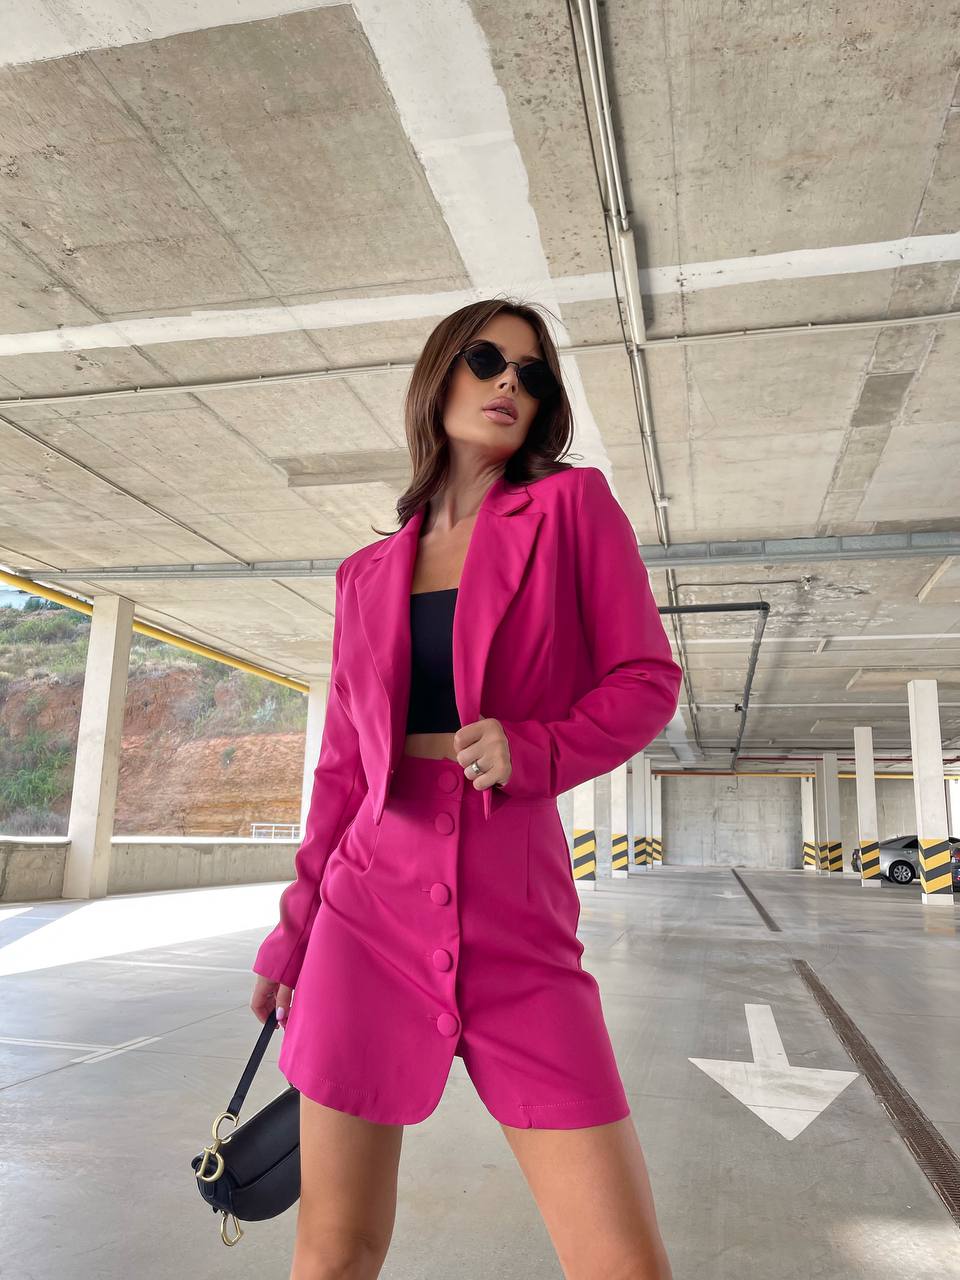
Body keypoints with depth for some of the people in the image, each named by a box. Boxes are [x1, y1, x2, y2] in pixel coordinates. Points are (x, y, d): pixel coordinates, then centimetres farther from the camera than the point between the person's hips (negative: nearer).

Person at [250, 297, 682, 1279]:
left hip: (516, 917, -2)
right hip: (372, 906, 3)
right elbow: (344, 762, 14)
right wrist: (295, 926, 16)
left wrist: (532, 751, -17)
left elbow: (646, 681, 1)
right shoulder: (369, 573, 11)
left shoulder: (573, 508, 3)